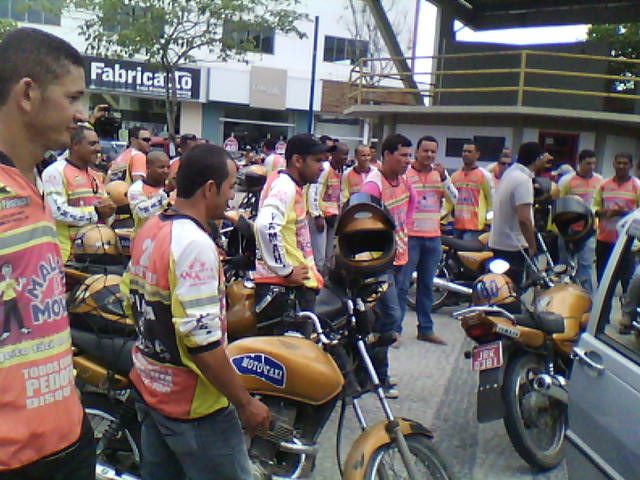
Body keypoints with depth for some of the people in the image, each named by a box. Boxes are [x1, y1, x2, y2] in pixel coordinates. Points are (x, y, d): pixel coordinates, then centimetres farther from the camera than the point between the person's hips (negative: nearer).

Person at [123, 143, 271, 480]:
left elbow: (131, 299, 14)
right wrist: (246, 403, -19)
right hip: (192, 405, -9)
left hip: (148, 387, 9)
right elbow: (201, 340, -27)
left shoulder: (148, 229, 4)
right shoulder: (196, 244, -24)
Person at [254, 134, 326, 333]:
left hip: (296, 284, 10)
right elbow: (266, 225, -32)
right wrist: (285, 270, -23)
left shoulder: (293, 186, 16)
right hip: (283, 288, -10)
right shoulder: (285, 186, -16)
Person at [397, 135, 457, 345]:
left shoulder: (440, 173, 10)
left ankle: (426, 329, 22)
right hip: (410, 236, -5)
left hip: (433, 237, 6)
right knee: (402, 284, -5)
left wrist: (444, 178, -10)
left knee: (427, 285, 13)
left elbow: (453, 198, 3)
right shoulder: (405, 173, -6)